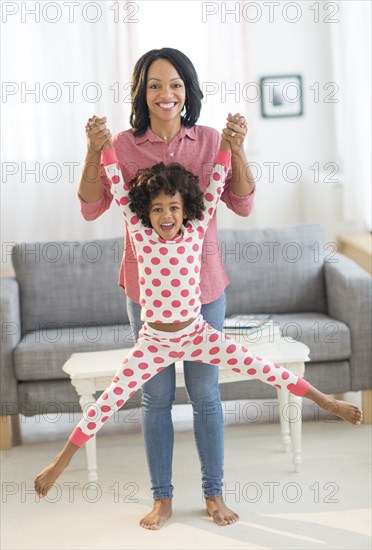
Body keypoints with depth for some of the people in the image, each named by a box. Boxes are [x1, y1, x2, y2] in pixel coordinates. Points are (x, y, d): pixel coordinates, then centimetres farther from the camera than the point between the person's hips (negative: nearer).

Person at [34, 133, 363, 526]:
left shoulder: (196, 231, -5)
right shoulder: (142, 234, -7)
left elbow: (216, 182, -8)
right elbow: (118, 186, -10)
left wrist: (227, 142, -15)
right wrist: (104, 146, -17)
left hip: (196, 335, 1)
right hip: (153, 342, -1)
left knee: (263, 369, -1)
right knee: (109, 401, -4)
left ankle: (326, 402, 13)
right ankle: (60, 463, 4)